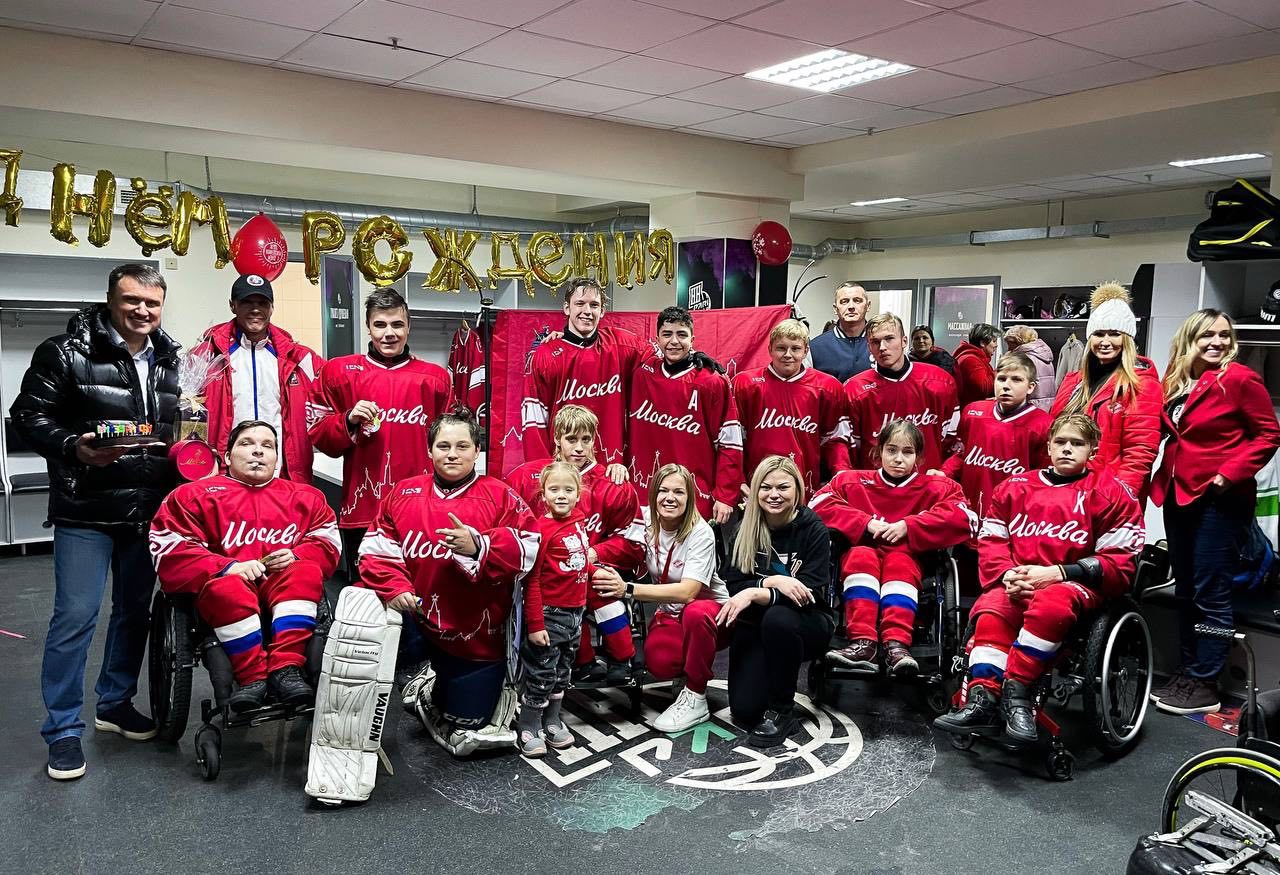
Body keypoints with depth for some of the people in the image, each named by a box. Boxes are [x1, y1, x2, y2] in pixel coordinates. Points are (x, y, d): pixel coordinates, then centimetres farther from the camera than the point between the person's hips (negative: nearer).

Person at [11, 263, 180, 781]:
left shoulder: (171, 360, 9)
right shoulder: (67, 353, -7)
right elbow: (29, 416, -7)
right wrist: (74, 448, -23)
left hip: (150, 511, 5)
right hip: (86, 510, -5)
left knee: (135, 611, 15)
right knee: (75, 616, -3)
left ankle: (115, 702, 34)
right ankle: (63, 730, 12)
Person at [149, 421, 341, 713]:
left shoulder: (304, 497, 17)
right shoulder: (195, 495, 8)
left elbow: (328, 543, 13)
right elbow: (169, 548, -4)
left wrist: (297, 555, -10)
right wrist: (227, 567, -19)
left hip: (287, 591, 2)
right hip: (221, 590, -2)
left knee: (306, 572, -29)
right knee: (227, 588, -36)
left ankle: (286, 669, -36)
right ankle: (251, 676, -34)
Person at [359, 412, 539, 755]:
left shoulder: (500, 496, -4)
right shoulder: (403, 493, 4)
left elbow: (526, 548, -14)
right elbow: (377, 547, 2)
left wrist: (479, 547, -28)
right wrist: (393, 587, -14)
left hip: (477, 634, -2)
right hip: (415, 621, 3)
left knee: (464, 734, 4)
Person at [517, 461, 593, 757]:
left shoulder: (578, 519, 1)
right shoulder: (541, 529, -19)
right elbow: (531, 580, -19)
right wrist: (535, 624, -20)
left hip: (575, 610, 7)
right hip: (548, 613, -7)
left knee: (562, 671, 19)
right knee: (541, 673, 2)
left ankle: (552, 721, 34)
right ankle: (528, 730, 16)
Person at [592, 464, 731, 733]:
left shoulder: (700, 533, -21)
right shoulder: (646, 521, -6)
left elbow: (687, 592, -30)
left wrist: (628, 589, -35)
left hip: (712, 612, -3)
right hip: (670, 614, 4)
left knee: (695, 613, -39)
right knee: (659, 662, -28)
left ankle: (695, 698, -19)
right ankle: (693, 671, 10)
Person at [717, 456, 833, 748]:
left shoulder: (814, 530, -11)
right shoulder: (745, 533, 0)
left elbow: (811, 592, -20)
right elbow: (733, 585, -6)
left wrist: (755, 594, -30)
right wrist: (771, 582, -25)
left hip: (807, 624, -2)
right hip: (754, 627, 3)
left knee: (777, 618, -38)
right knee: (744, 711, -16)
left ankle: (781, 711, -17)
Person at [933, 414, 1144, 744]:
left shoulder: (1112, 494, 6)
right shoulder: (1016, 487, 15)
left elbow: (1120, 562, -2)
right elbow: (990, 540, 13)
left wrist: (1056, 573, -14)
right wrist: (1007, 575, -10)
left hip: (1077, 585, -2)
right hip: (1018, 585, 3)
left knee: (1051, 604, -39)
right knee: (991, 609, -32)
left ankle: (1016, 692, -29)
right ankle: (983, 700, -34)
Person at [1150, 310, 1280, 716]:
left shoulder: (1239, 379, -10)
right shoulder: (1176, 383, 9)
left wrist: (1230, 473, -18)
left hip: (1219, 500, -7)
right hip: (1178, 497, 7)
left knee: (1210, 595, -1)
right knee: (1185, 592, 14)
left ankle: (1204, 685, 8)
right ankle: (1187, 672, 25)